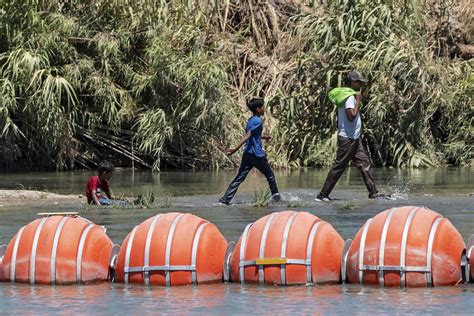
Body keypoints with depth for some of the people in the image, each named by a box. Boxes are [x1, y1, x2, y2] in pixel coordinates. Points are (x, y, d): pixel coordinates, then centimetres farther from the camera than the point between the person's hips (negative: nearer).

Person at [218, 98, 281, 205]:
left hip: (247, 154, 8)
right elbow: (247, 136, -21)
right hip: (257, 155, -8)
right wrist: (236, 148, -28)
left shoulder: (250, 120, 15)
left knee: (239, 178, 3)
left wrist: (263, 137, 43)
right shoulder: (258, 121, -13)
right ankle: (276, 196, 21)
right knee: (270, 175, 11)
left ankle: (225, 199, -6)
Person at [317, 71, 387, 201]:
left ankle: (373, 193, 4)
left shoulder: (349, 95, 15)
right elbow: (351, 116, -26)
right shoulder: (350, 97, -16)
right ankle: (323, 195, -1)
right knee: (338, 167, -6)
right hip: (347, 138, -10)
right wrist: (359, 101, -18)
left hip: (354, 138, 10)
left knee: (365, 163, 5)